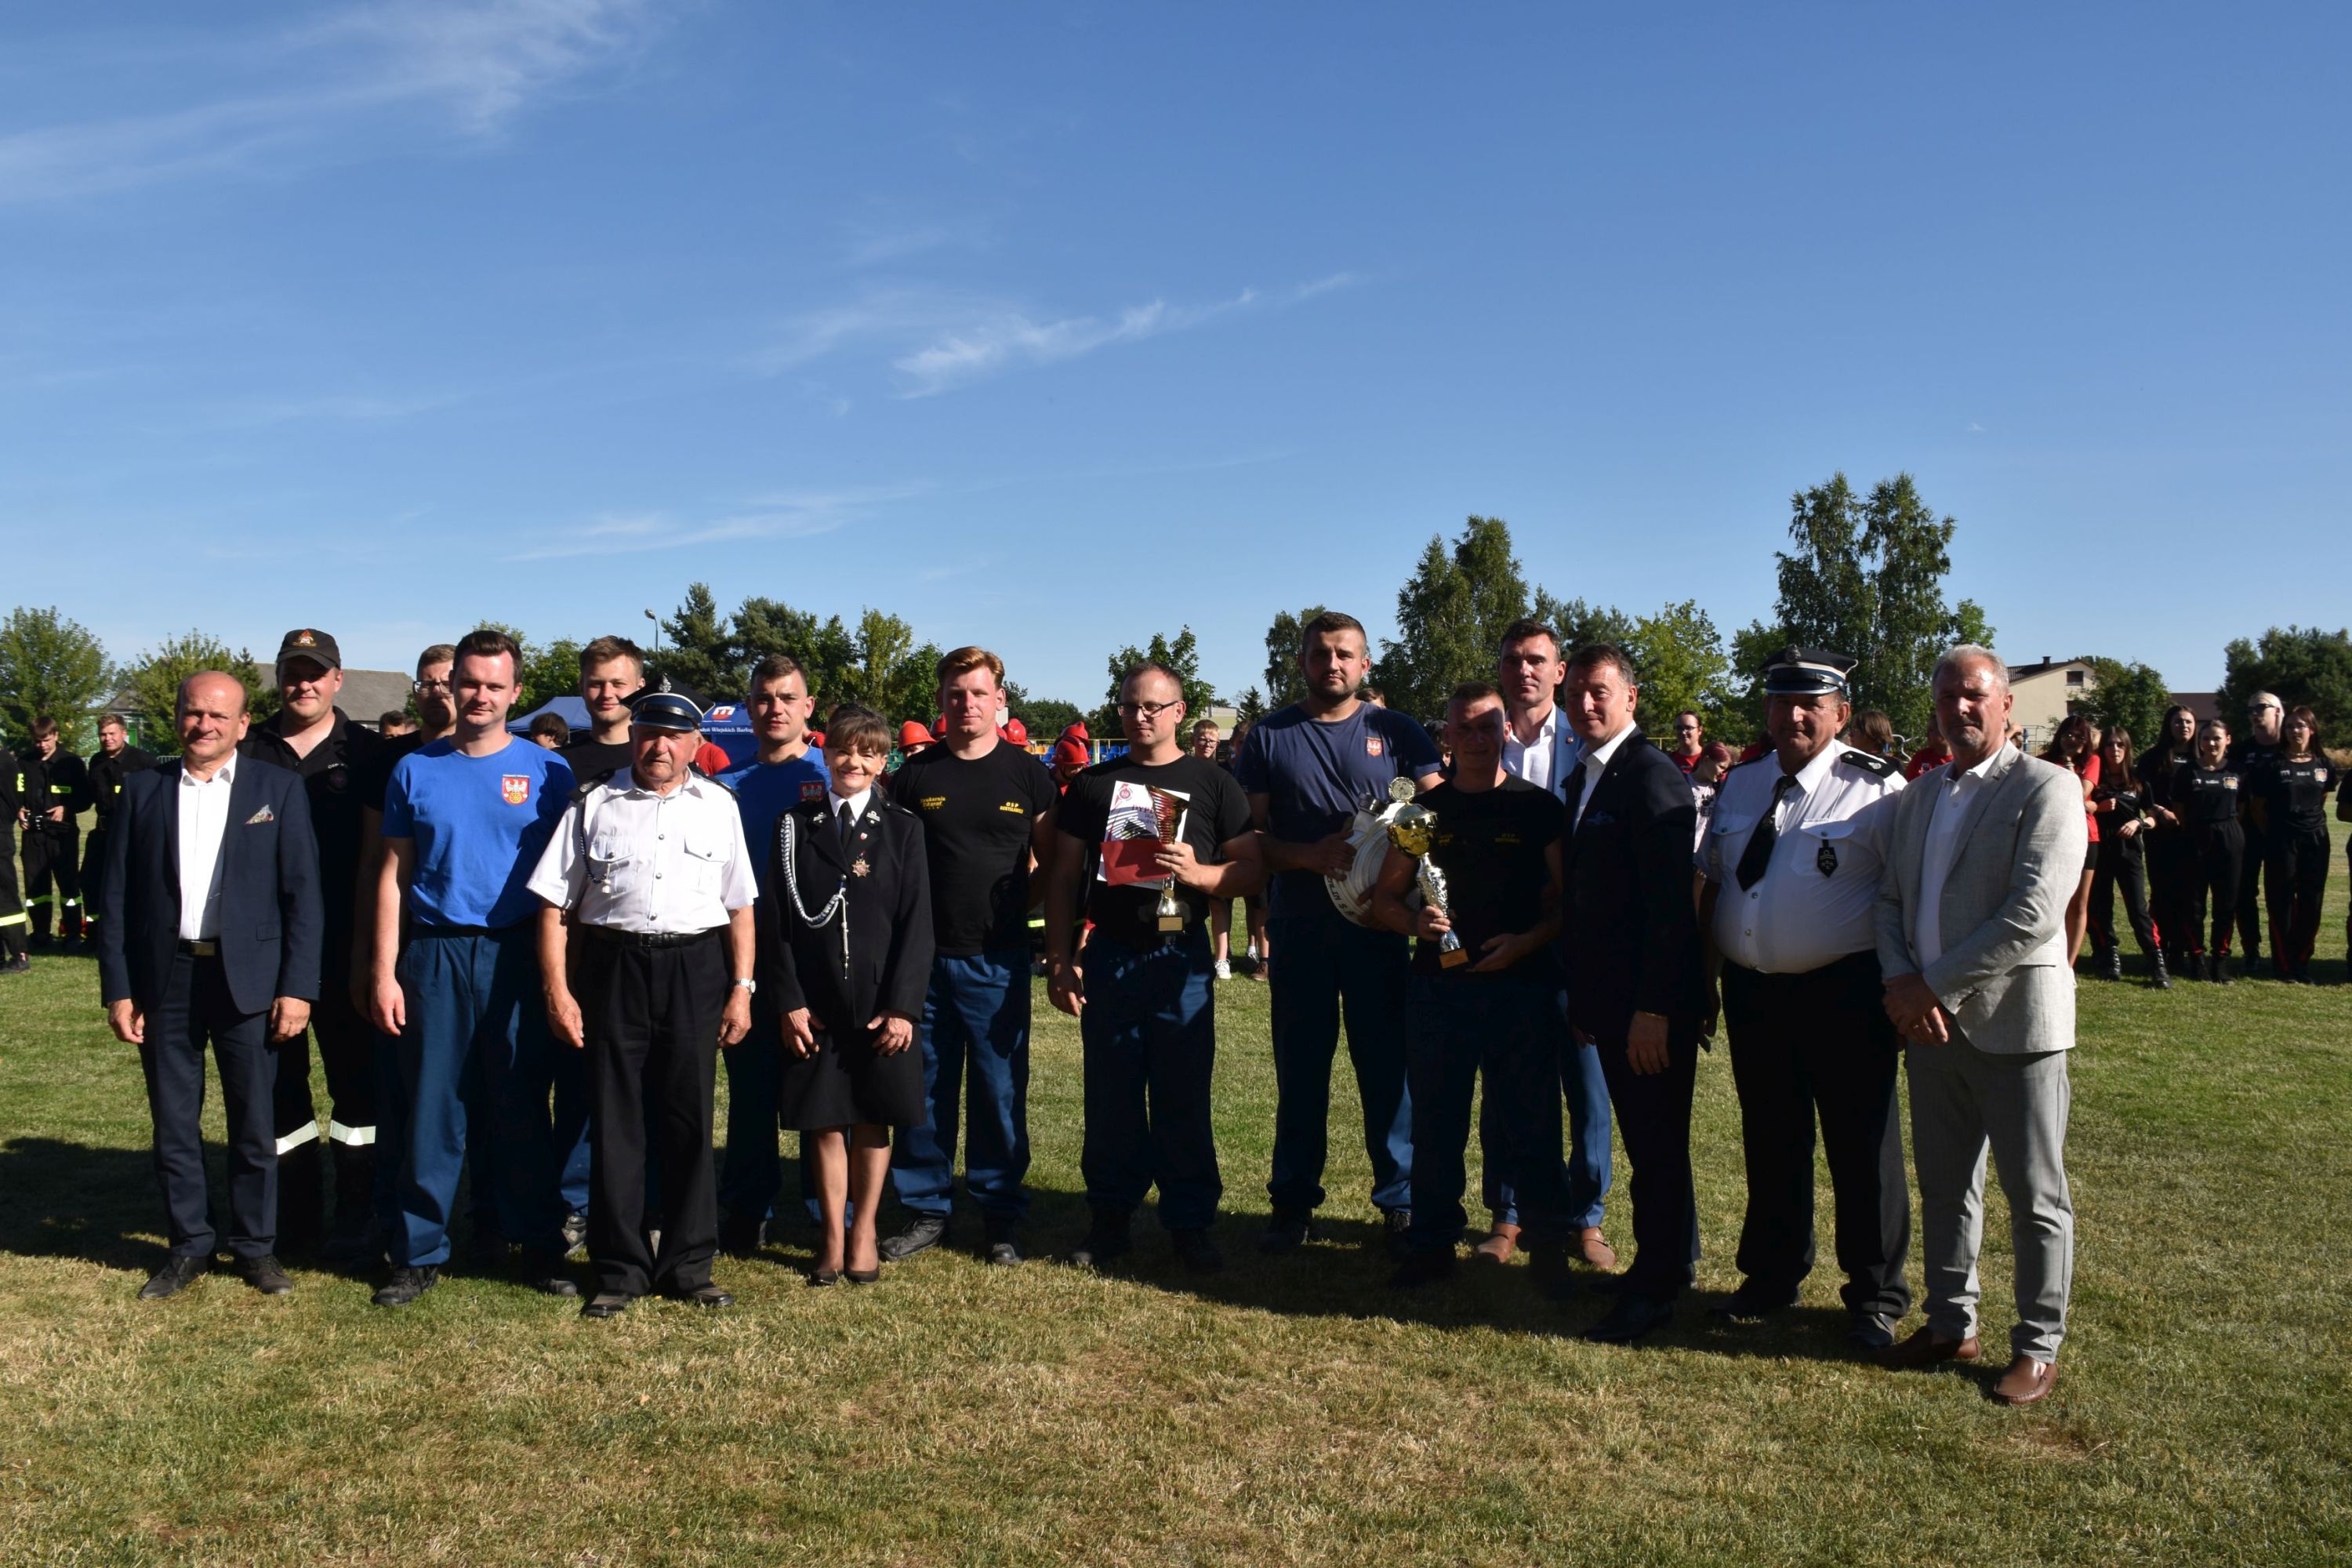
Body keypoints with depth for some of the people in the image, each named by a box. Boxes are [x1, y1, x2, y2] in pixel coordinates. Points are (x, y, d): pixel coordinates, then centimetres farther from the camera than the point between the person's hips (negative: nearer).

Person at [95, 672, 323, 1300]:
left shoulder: (278, 788, 1)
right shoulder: (143, 790, 6)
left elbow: (303, 895, -2)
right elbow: (115, 896, 5)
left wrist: (297, 987, -8)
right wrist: (118, 989, -1)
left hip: (248, 978, -2)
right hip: (164, 978, 2)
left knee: (253, 1124, 7)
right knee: (173, 1124, 10)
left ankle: (257, 1248, 19)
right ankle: (189, 1247, 23)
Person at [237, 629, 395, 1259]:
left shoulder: (366, 753, 2)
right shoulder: (248, 751, 8)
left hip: (344, 946, -2)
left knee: (354, 1078, 5)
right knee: (277, 1078, 10)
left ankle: (358, 1218, 16)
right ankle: (293, 1214, 23)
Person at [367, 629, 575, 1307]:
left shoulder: (546, 771, 3)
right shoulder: (416, 770, 7)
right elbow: (394, 875, 7)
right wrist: (384, 971, 0)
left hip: (518, 955, -1)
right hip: (435, 955, 1)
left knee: (523, 1109, 5)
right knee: (431, 1109, 5)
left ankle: (539, 1247, 16)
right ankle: (420, 1253, 16)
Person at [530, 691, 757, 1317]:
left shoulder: (718, 806, 9)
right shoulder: (593, 804, 6)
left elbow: (740, 906, 10)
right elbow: (555, 904, 4)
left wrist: (742, 988, 3)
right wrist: (556, 989, -3)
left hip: (695, 969, 1)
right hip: (613, 967, 0)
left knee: (688, 1121, 7)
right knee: (615, 1121, 4)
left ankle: (687, 1266, 18)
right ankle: (619, 1270, 16)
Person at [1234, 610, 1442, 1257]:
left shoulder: (1397, 732, 4)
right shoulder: (1269, 735, 5)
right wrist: (1311, 855, -16)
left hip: (1378, 925, -1)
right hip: (1299, 928, 1)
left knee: (1387, 1064, 3)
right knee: (1299, 1067, 8)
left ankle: (1402, 1202, 14)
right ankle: (1293, 1202, 19)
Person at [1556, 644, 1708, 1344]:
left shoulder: (1651, 776, -14)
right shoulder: (1582, 779, 14)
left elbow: (1669, 902, -19)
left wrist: (1654, 1008, -21)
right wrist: (1582, 996, 15)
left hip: (1652, 1003, -8)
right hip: (1610, 999, 9)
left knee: (1658, 1147, 2)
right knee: (1647, 1143, 17)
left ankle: (1654, 1291, 12)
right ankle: (1672, 1261, 31)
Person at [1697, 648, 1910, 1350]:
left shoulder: (1876, 787, -7)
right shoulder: (1740, 786, 10)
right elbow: (1711, 884, 16)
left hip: (1845, 996, -5)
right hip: (1752, 994, 5)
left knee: (1863, 1149, 6)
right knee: (1769, 1144, 16)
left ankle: (1875, 1296, 23)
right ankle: (1771, 1278, 32)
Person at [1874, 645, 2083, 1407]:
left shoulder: (2047, 789, -9)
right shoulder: (1917, 796, 13)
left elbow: (2034, 913, -19)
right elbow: (1891, 900, 11)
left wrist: (1931, 985, -16)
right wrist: (1900, 986, -7)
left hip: (2013, 1022, -6)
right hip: (1931, 1025, 6)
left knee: (2035, 1195, 5)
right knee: (1944, 1186, 15)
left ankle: (2038, 1345, 19)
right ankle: (1950, 1324, 29)